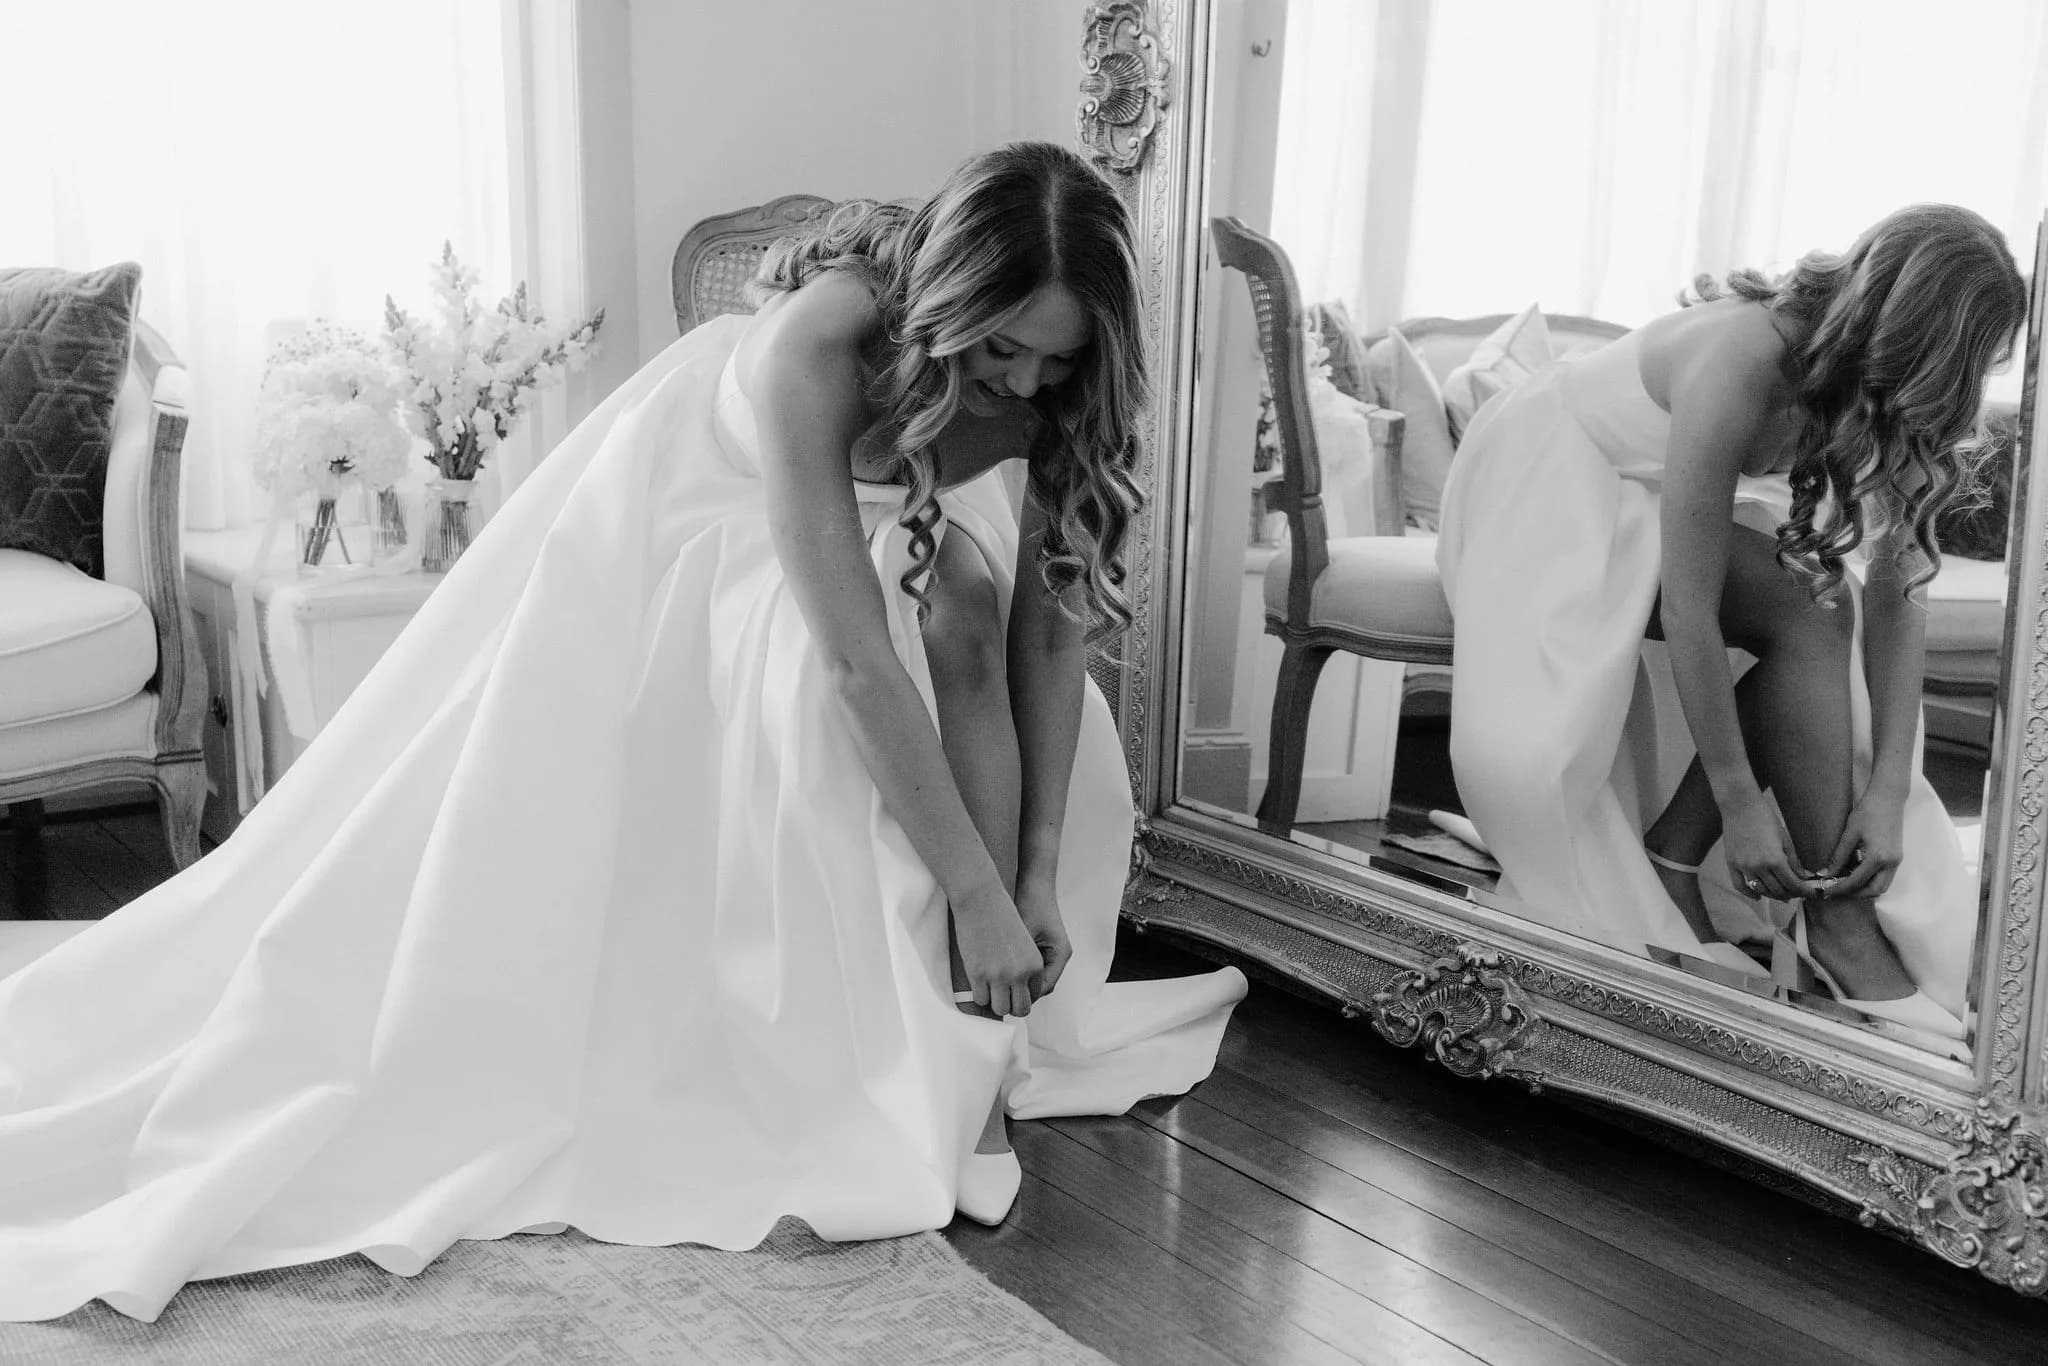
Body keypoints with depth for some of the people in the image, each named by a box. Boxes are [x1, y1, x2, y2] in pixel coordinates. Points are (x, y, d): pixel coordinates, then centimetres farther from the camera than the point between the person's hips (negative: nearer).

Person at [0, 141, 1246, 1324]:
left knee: (978, 611, -26)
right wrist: (976, 892, -42)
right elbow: (855, 663, -45)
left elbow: (1057, 628, -22)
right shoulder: (822, 341, -42)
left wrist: (1037, 880, -28)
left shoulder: (1055, 385, -28)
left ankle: (974, 1051, -18)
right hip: (693, 514, -2)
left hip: (892, 516, 3)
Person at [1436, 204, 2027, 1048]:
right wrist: (1740, 802, -29)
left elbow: (1896, 595, -11)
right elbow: (1690, 610, -34)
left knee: (1822, 610, -16)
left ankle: (1673, 855, -8)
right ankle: (1835, 923, -16)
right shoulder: (1743, 364, -34)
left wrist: (1887, 791, -19)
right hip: (1549, 482, -7)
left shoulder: (1874, 391, -12)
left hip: (1648, 501, 7)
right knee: (1801, 617, -23)